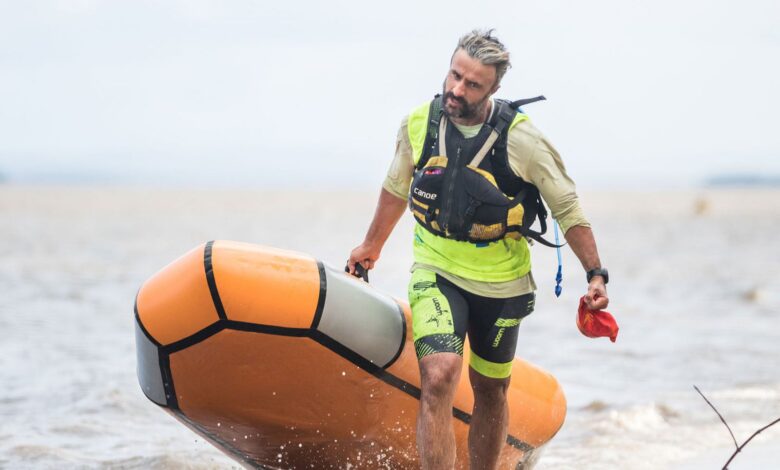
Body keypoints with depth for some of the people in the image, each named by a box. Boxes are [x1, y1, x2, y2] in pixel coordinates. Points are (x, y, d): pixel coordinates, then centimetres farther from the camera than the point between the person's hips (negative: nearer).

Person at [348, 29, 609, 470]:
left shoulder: (521, 138, -16)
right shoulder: (419, 124, -8)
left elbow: (567, 207, -6)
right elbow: (397, 187, 13)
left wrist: (596, 274, -11)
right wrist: (373, 245, 25)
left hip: (501, 285, 0)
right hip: (437, 274, 0)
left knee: (491, 391, 16)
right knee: (439, 377, -22)